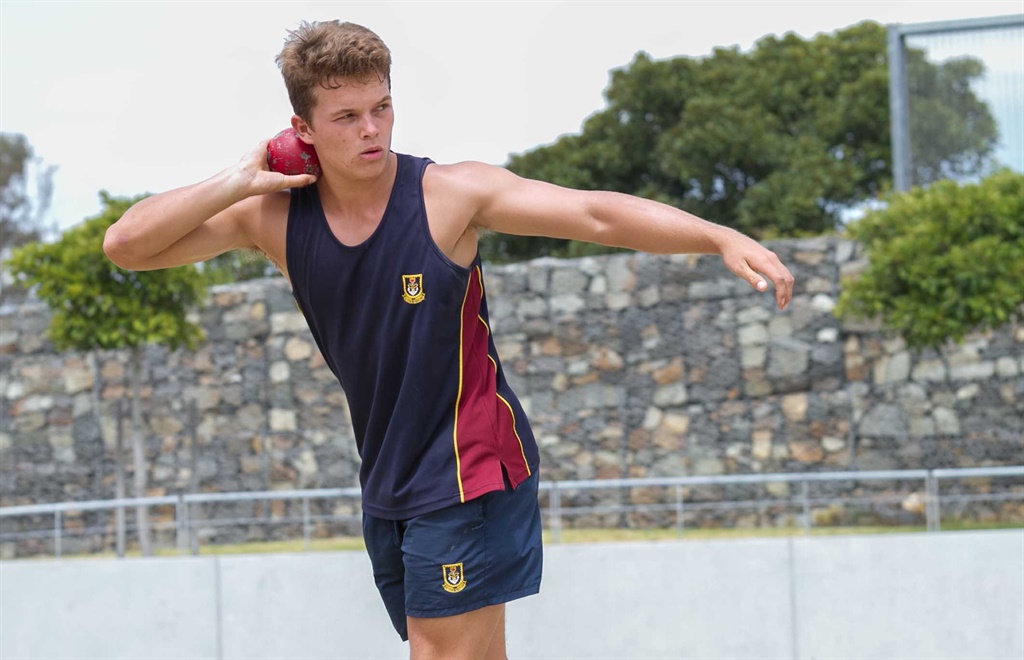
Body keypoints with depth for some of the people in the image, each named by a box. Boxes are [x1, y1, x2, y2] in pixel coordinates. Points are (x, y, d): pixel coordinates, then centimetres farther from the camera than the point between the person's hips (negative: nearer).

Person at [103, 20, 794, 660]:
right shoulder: (274, 215, -2)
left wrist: (724, 239, -31)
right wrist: (238, 182, -15)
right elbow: (125, 245, -4)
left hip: (470, 472, -5)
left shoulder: (451, 194, -14)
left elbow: (599, 214, -19)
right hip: (388, 485, 5)